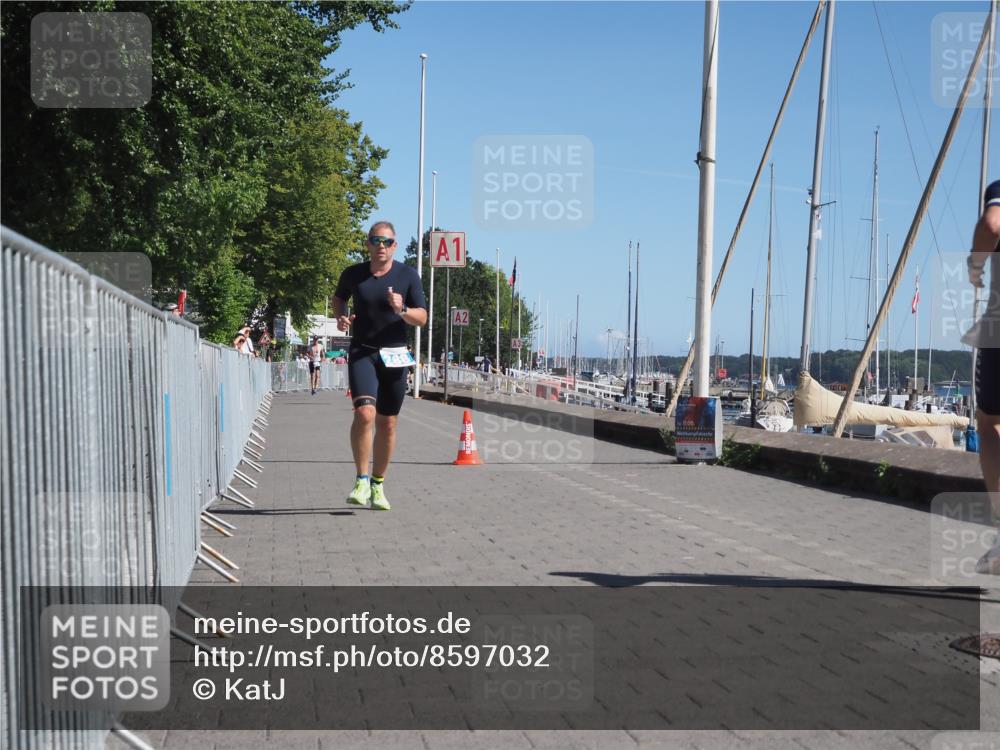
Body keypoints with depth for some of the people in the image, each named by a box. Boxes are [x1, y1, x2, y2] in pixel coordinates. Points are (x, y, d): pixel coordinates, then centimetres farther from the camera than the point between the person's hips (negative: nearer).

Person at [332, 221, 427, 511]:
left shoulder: (408, 275, 0)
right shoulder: (353, 274, 3)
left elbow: (422, 318, -1)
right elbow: (338, 298, 23)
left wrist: (402, 310, -21)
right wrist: (341, 317, 2)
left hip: (394, 355, 1)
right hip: (362, 353, -1)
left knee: (387, 424, 6)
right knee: (364, 413, -22)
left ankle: (378, 485, 22)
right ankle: (361, 480, -10)